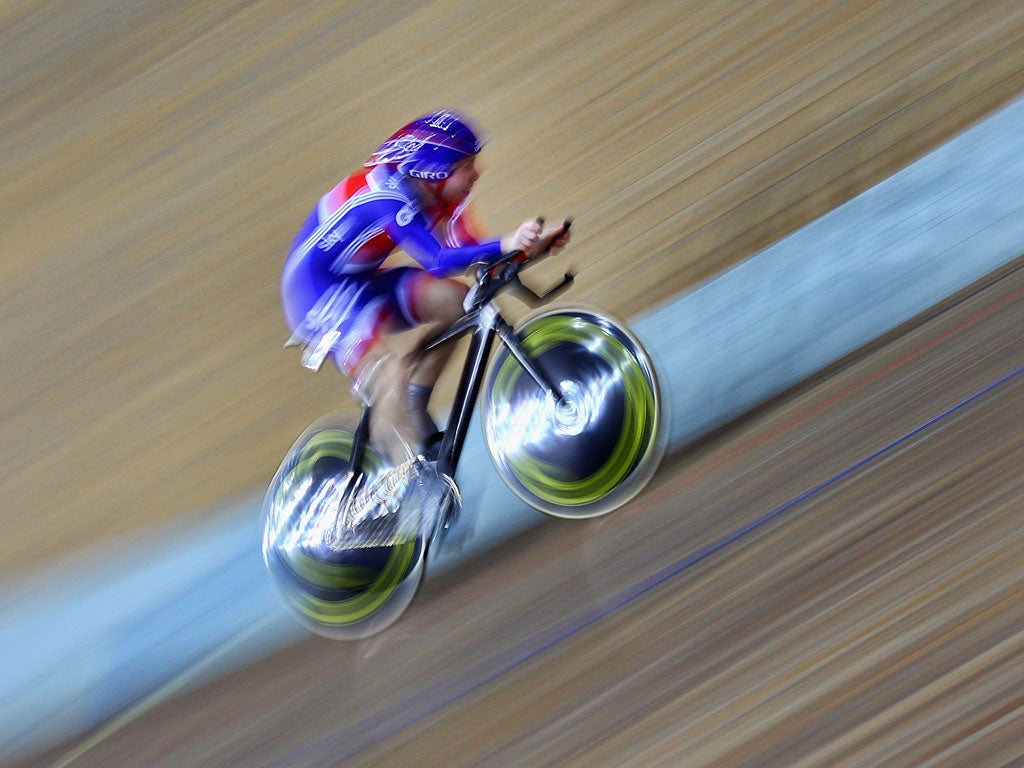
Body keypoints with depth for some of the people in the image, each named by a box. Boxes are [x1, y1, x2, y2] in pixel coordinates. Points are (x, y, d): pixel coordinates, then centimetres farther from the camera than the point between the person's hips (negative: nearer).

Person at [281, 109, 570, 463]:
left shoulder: (439, 195, -4)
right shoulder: (390, 194, -29)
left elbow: (468, 249, -13)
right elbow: (437, 261, -40)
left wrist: (533, 243, -28)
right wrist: (505, 246, -52)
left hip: (361, 281, 8)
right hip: (318, 290, -8)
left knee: (457, 300, -8)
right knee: (391, 374, -25)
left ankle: (414, 406, 2)